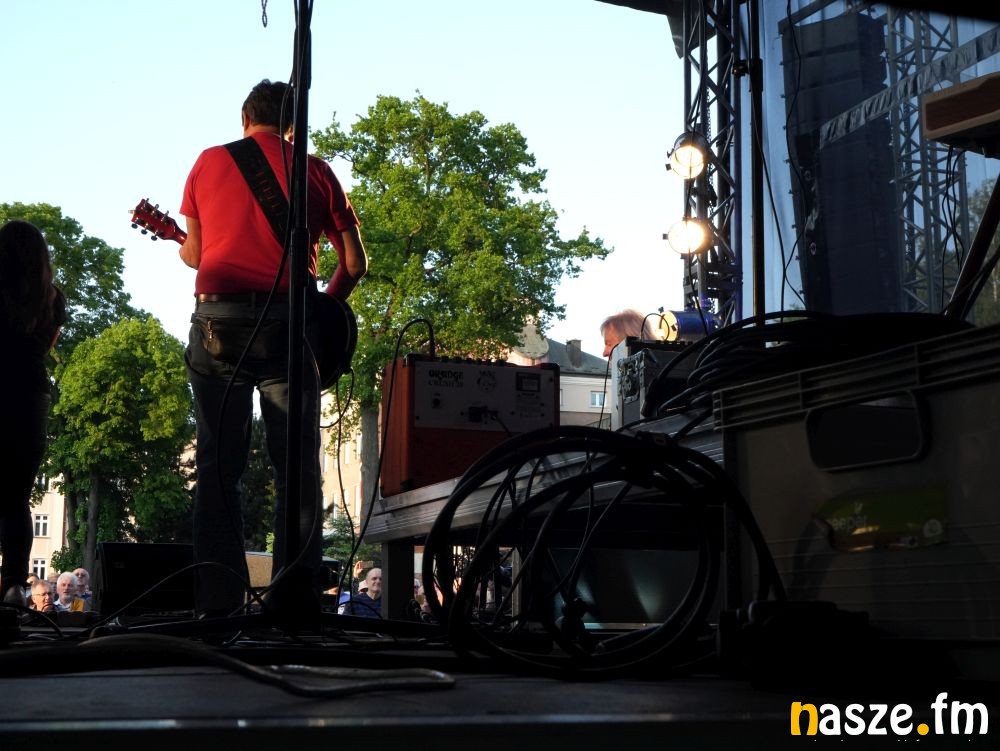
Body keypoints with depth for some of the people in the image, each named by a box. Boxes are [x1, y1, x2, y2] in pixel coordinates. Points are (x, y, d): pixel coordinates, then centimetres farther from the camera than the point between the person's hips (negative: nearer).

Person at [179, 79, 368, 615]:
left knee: (217, 467, 5)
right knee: (297, 470, 4)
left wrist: (176, 243, 37)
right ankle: (295, 600, -1)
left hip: (217, 321, 1)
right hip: (286, 324, -1)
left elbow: (193, 253, 15)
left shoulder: (209, 161, 11)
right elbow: (355, 262, 6)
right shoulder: (314, 170, 8)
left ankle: (217, 602, 1)